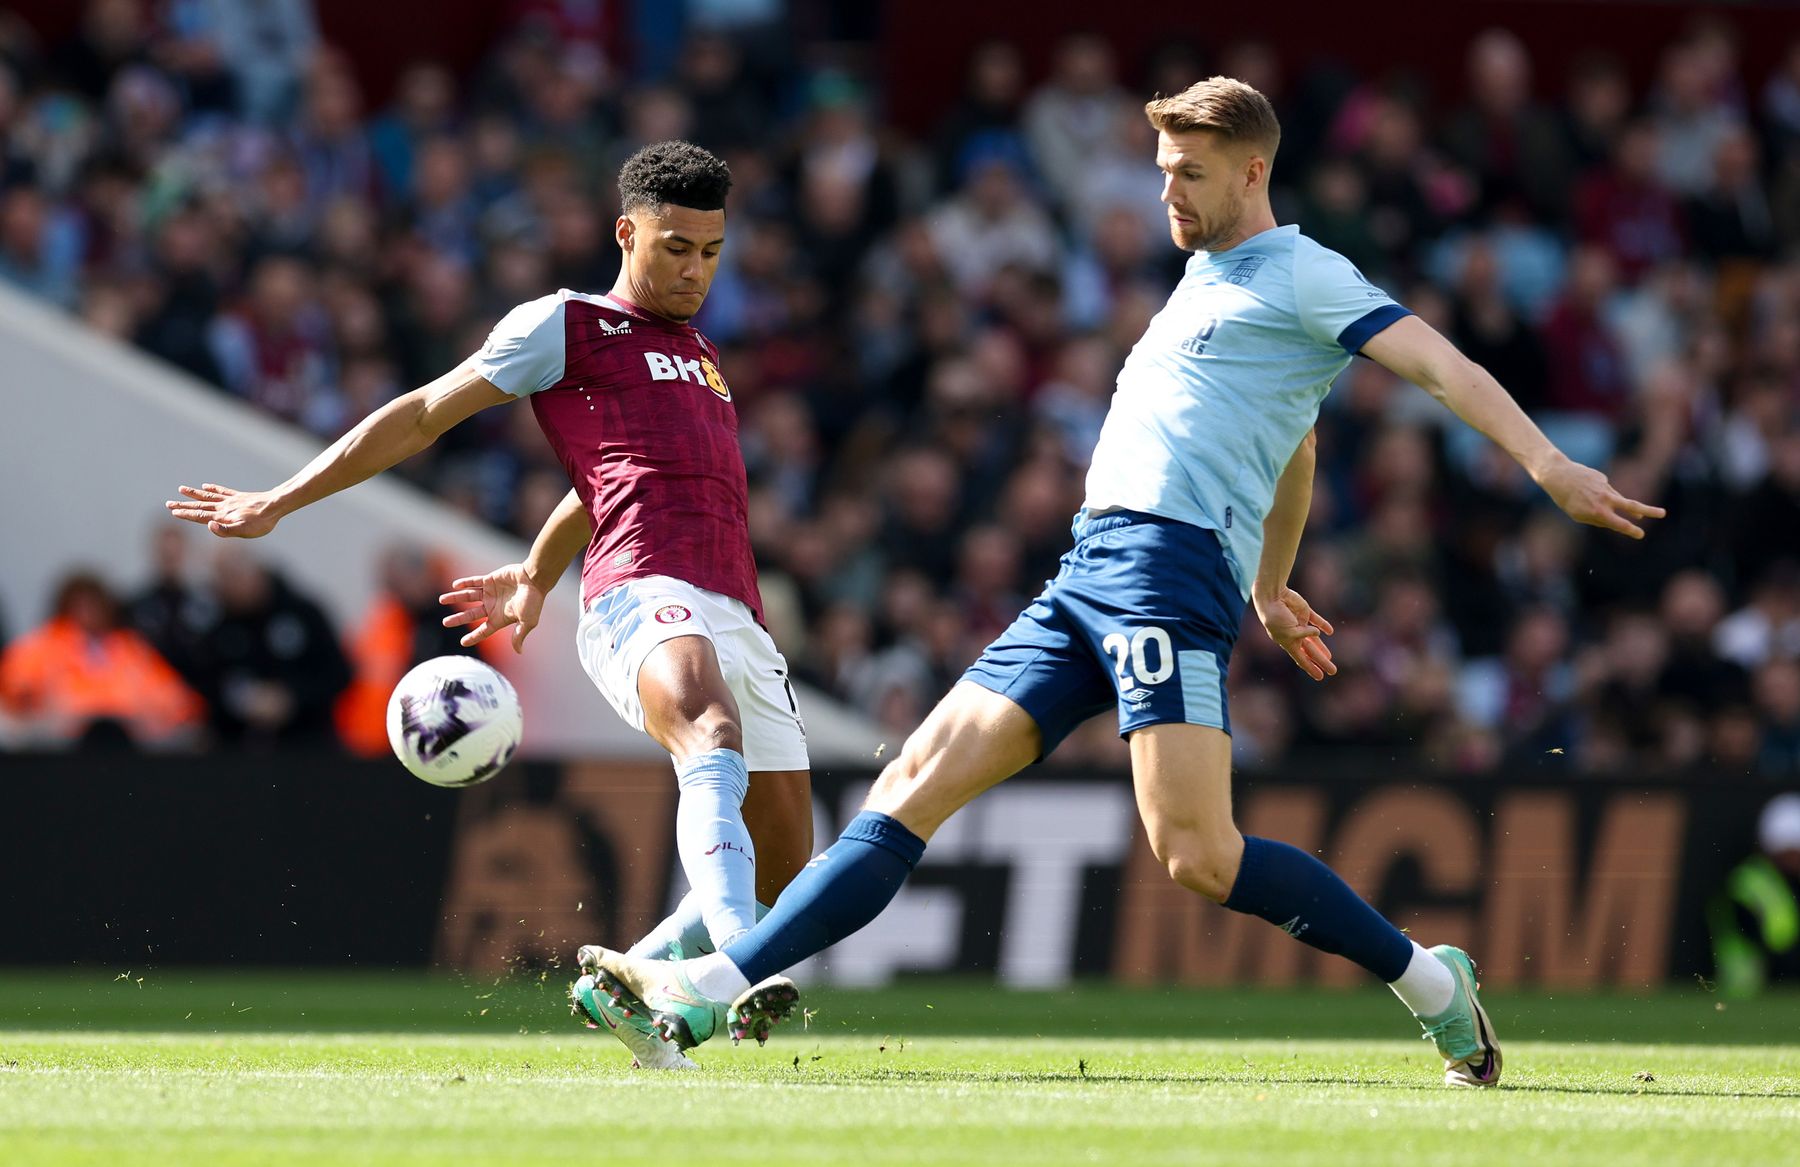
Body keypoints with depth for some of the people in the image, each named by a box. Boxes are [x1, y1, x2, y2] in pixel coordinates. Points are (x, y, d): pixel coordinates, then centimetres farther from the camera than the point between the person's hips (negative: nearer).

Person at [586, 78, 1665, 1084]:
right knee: (917, 782, 0)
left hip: (1170, 563, -9)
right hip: (1088, 577, 9)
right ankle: (721, 982, -6)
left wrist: (1548, 464, -25)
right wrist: (1269, 585, 52)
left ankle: (1430, 982, -6)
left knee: (1197, 853, -21)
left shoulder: (1303, 276, 1)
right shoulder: (1210, 283, 28)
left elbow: (1441, 364, -11)